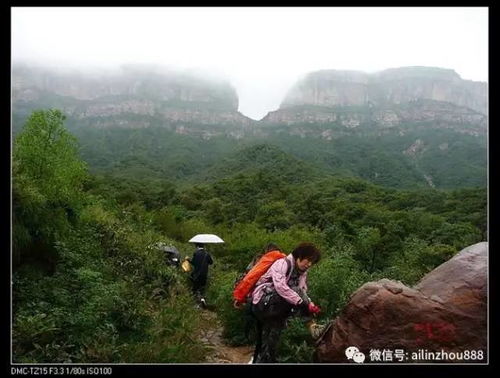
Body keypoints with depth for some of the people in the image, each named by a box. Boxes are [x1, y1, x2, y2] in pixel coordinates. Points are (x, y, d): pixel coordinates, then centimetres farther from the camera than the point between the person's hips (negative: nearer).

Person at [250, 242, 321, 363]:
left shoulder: (302, 274, 13)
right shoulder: (283, 263, -13)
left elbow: (302, 295, 6)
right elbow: (280, 286, -28)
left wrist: (309, 306, -13)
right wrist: (300, 303, -33)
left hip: (275, 308, 8)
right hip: (263, 303, -8)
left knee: (269, 344, 7)